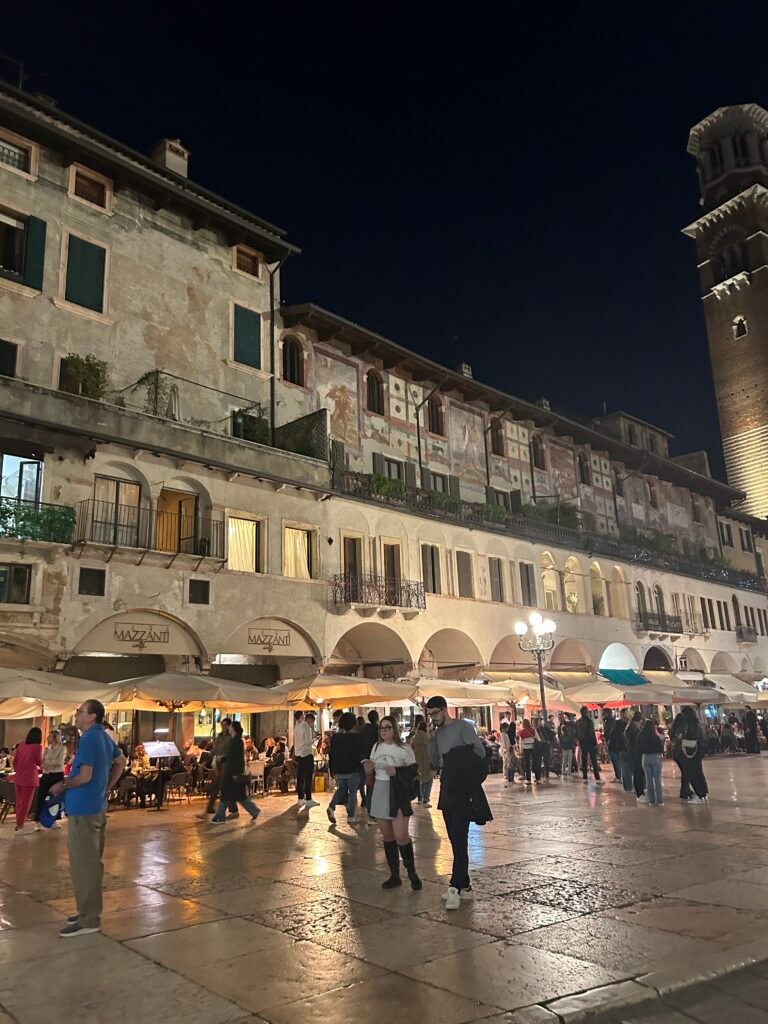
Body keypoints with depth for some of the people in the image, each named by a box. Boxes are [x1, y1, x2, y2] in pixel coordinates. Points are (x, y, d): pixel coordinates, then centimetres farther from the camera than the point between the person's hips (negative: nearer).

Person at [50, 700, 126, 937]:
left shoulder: (88, 739, -19)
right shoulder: (104, 737, 11)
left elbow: (85, 776, -24)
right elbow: (121, 761, 23)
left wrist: (61, 785, -9)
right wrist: (107, 787, 20)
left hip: (83, 809, -10)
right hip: (97, 806, 10)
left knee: (82, 865, -3)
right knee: (92, 862, 16)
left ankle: (88, 919, 2)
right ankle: (90, 911, 25)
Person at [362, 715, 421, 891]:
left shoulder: (404, 748, -8)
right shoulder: (376, 747, 9)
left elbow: (413, 771, -7)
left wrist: (397, 772, -21)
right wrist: (369, 769, -3)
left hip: (398, 795, -5)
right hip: (379, 794, 6)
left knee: (400, 836, -11)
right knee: (387, 835, 10)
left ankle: (412, 873, 9)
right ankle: (394, 875, 20)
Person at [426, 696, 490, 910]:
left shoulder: (462, 726, -7)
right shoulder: (437, 733, 12)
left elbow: (479, 751, -12)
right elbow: (435, 762, 11)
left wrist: (463, 767, -11)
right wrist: (431, 740, 0)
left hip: (462, 791, -7)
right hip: (447, 792, 7)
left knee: (460, 839, -11)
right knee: (455, 840, 11)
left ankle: (455, 888, -13)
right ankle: (464, 886, 19)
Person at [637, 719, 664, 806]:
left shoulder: (640, 736, -3)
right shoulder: (656, 736, -13)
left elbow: (637, 749, 4)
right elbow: (661, 747, -9)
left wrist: (640, 758, 15)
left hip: (645, 757, 3)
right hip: (655, 757, -3)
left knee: (648, 779, 10)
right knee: (657, 779, 4)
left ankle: (651, 800, 13)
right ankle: (659, 800, 4)